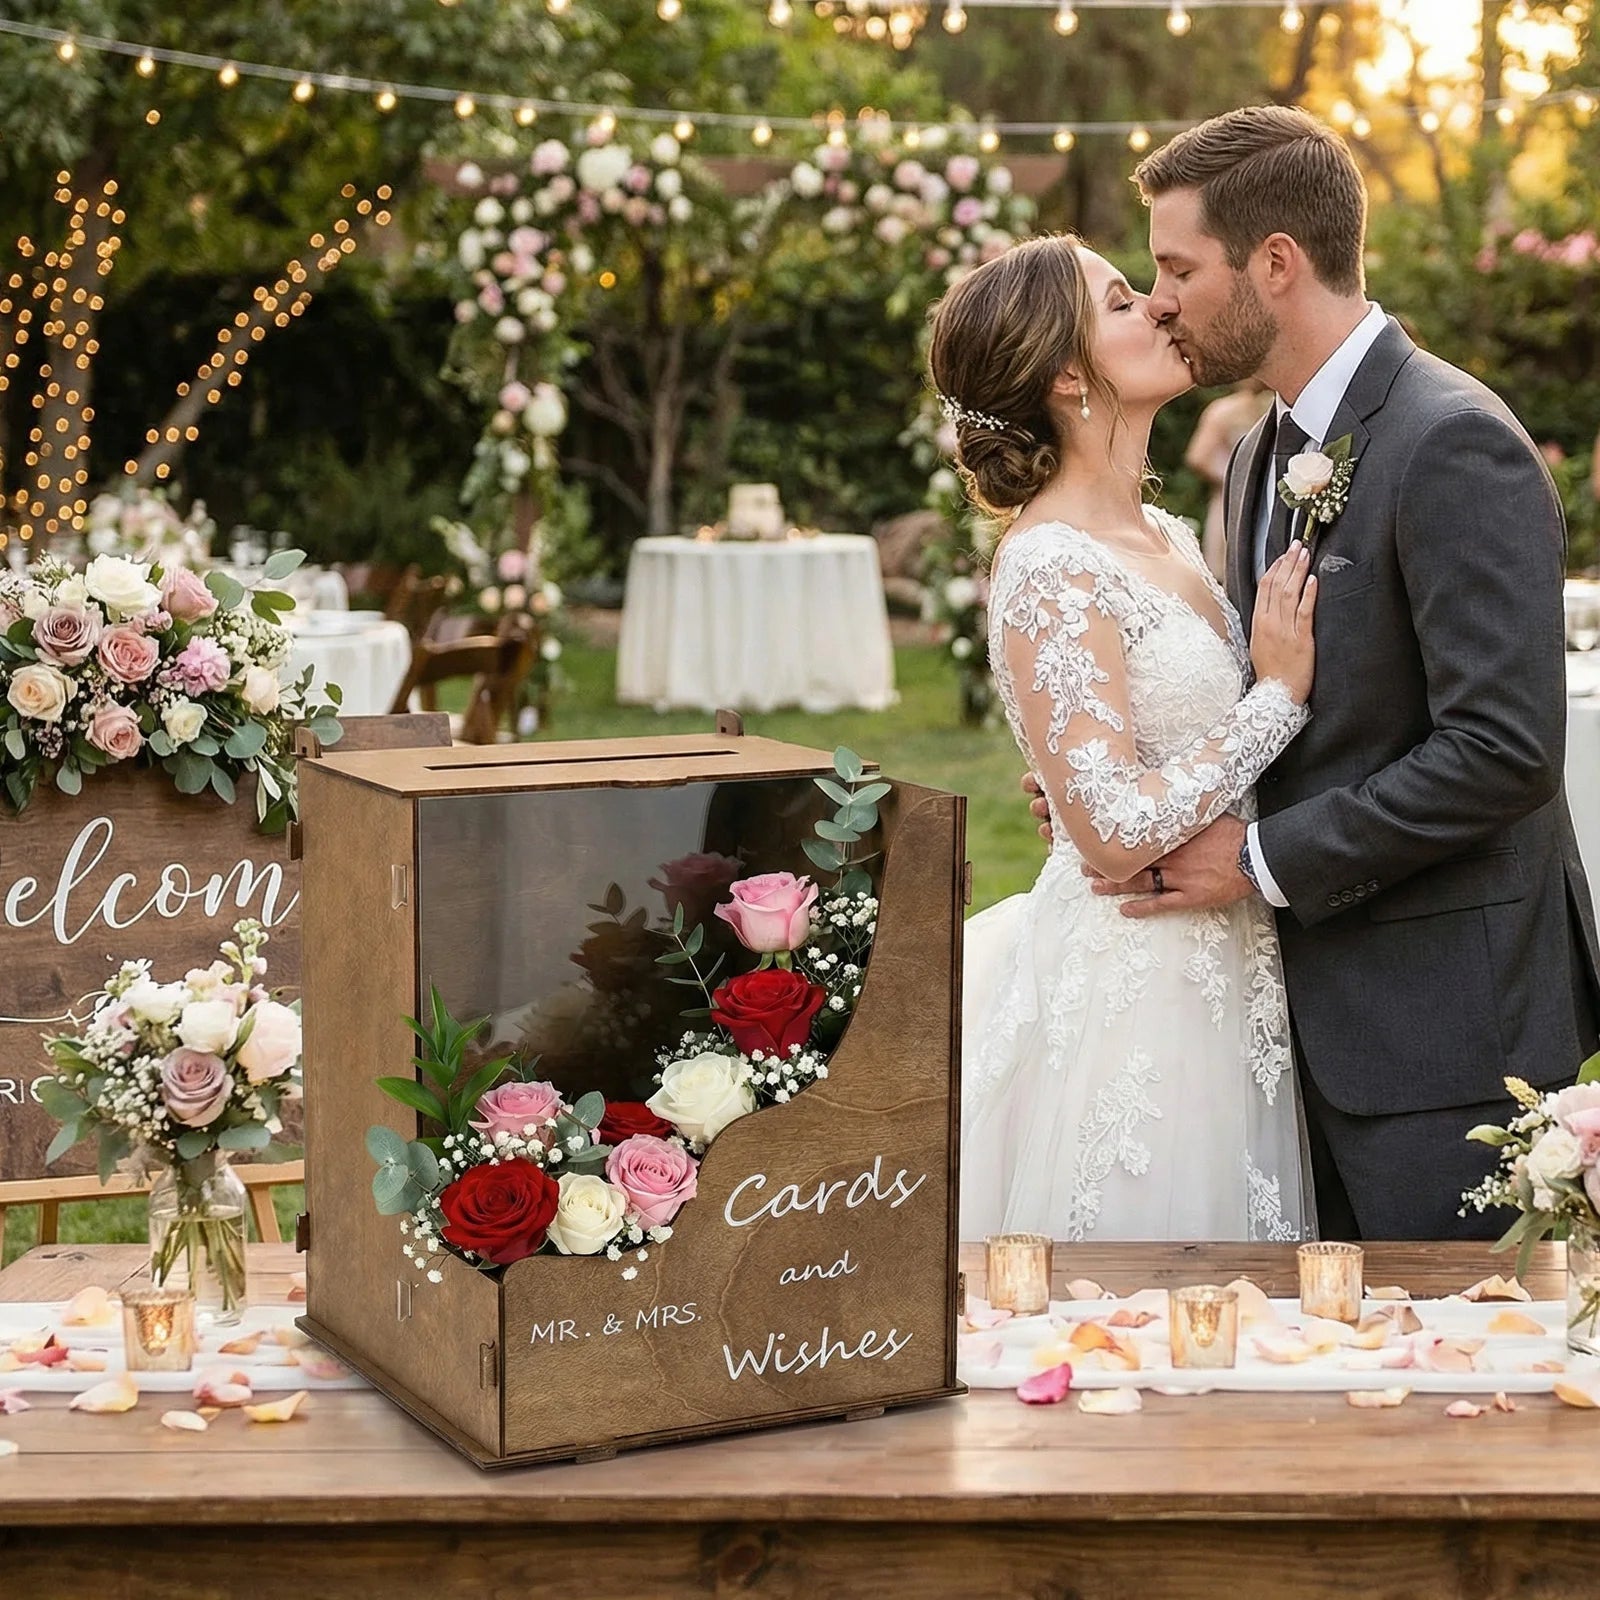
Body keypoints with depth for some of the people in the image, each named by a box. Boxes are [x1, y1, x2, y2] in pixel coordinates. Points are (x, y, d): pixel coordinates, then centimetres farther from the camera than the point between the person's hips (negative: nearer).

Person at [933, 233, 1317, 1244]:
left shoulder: (1168, 537, 10)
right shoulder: (1049, 568, -16)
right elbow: (1116, 831, -21)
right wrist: (1279, 693, -14)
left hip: (1219, 985, 8)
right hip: (1129, 998, -8)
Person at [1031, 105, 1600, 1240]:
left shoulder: (1453, 445, -17)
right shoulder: (1264, 457, 13)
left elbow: (1502, 746, -23)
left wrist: (1262, 859, -17)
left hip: (1441, 1014, -9)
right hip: (1321, 1011, 9)